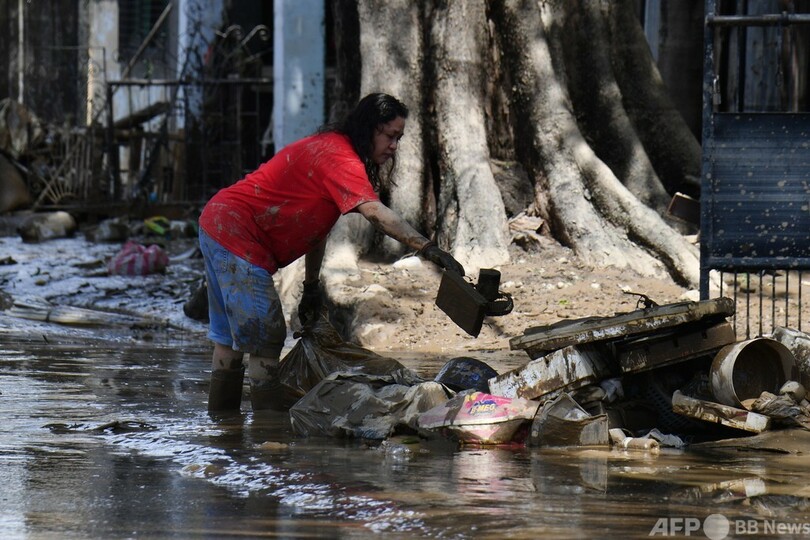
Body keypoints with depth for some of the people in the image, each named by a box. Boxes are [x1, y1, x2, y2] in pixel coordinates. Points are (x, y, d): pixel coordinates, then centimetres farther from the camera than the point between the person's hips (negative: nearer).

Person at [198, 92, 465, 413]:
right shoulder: (340, 156, -19)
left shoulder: (329, 148, 14)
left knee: (229, 339, 17)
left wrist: (312, 286, 18)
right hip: (237, 236, -11)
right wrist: (427, 248, -41)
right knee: (265, 341, -12)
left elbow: (316, 225, 18)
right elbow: (374, 212, -34)